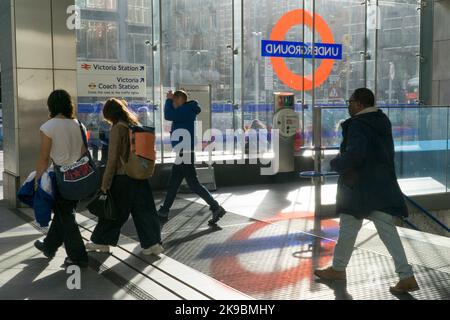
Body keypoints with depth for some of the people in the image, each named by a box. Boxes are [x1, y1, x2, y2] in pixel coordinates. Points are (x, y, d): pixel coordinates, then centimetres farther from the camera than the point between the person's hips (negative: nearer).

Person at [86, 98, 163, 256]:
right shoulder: (137, 125, 6)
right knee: (144, 210, 9)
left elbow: (113, 158, -13)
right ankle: (152, 243, 9)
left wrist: (105, 183, -7)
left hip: (122, 178, -6)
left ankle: (100, 241, 22)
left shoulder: (118, 128, -13)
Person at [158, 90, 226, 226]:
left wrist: (169, 100, -8)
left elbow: (168, 116, -20)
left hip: (185, 154, -10)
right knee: (172, 184, 14)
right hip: (182, 154, 10)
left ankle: (216, 208, -6)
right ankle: (163, 212, 22)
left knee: (193, 184, -8)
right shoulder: (185, 111, 16)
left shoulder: (186, 109, -14)